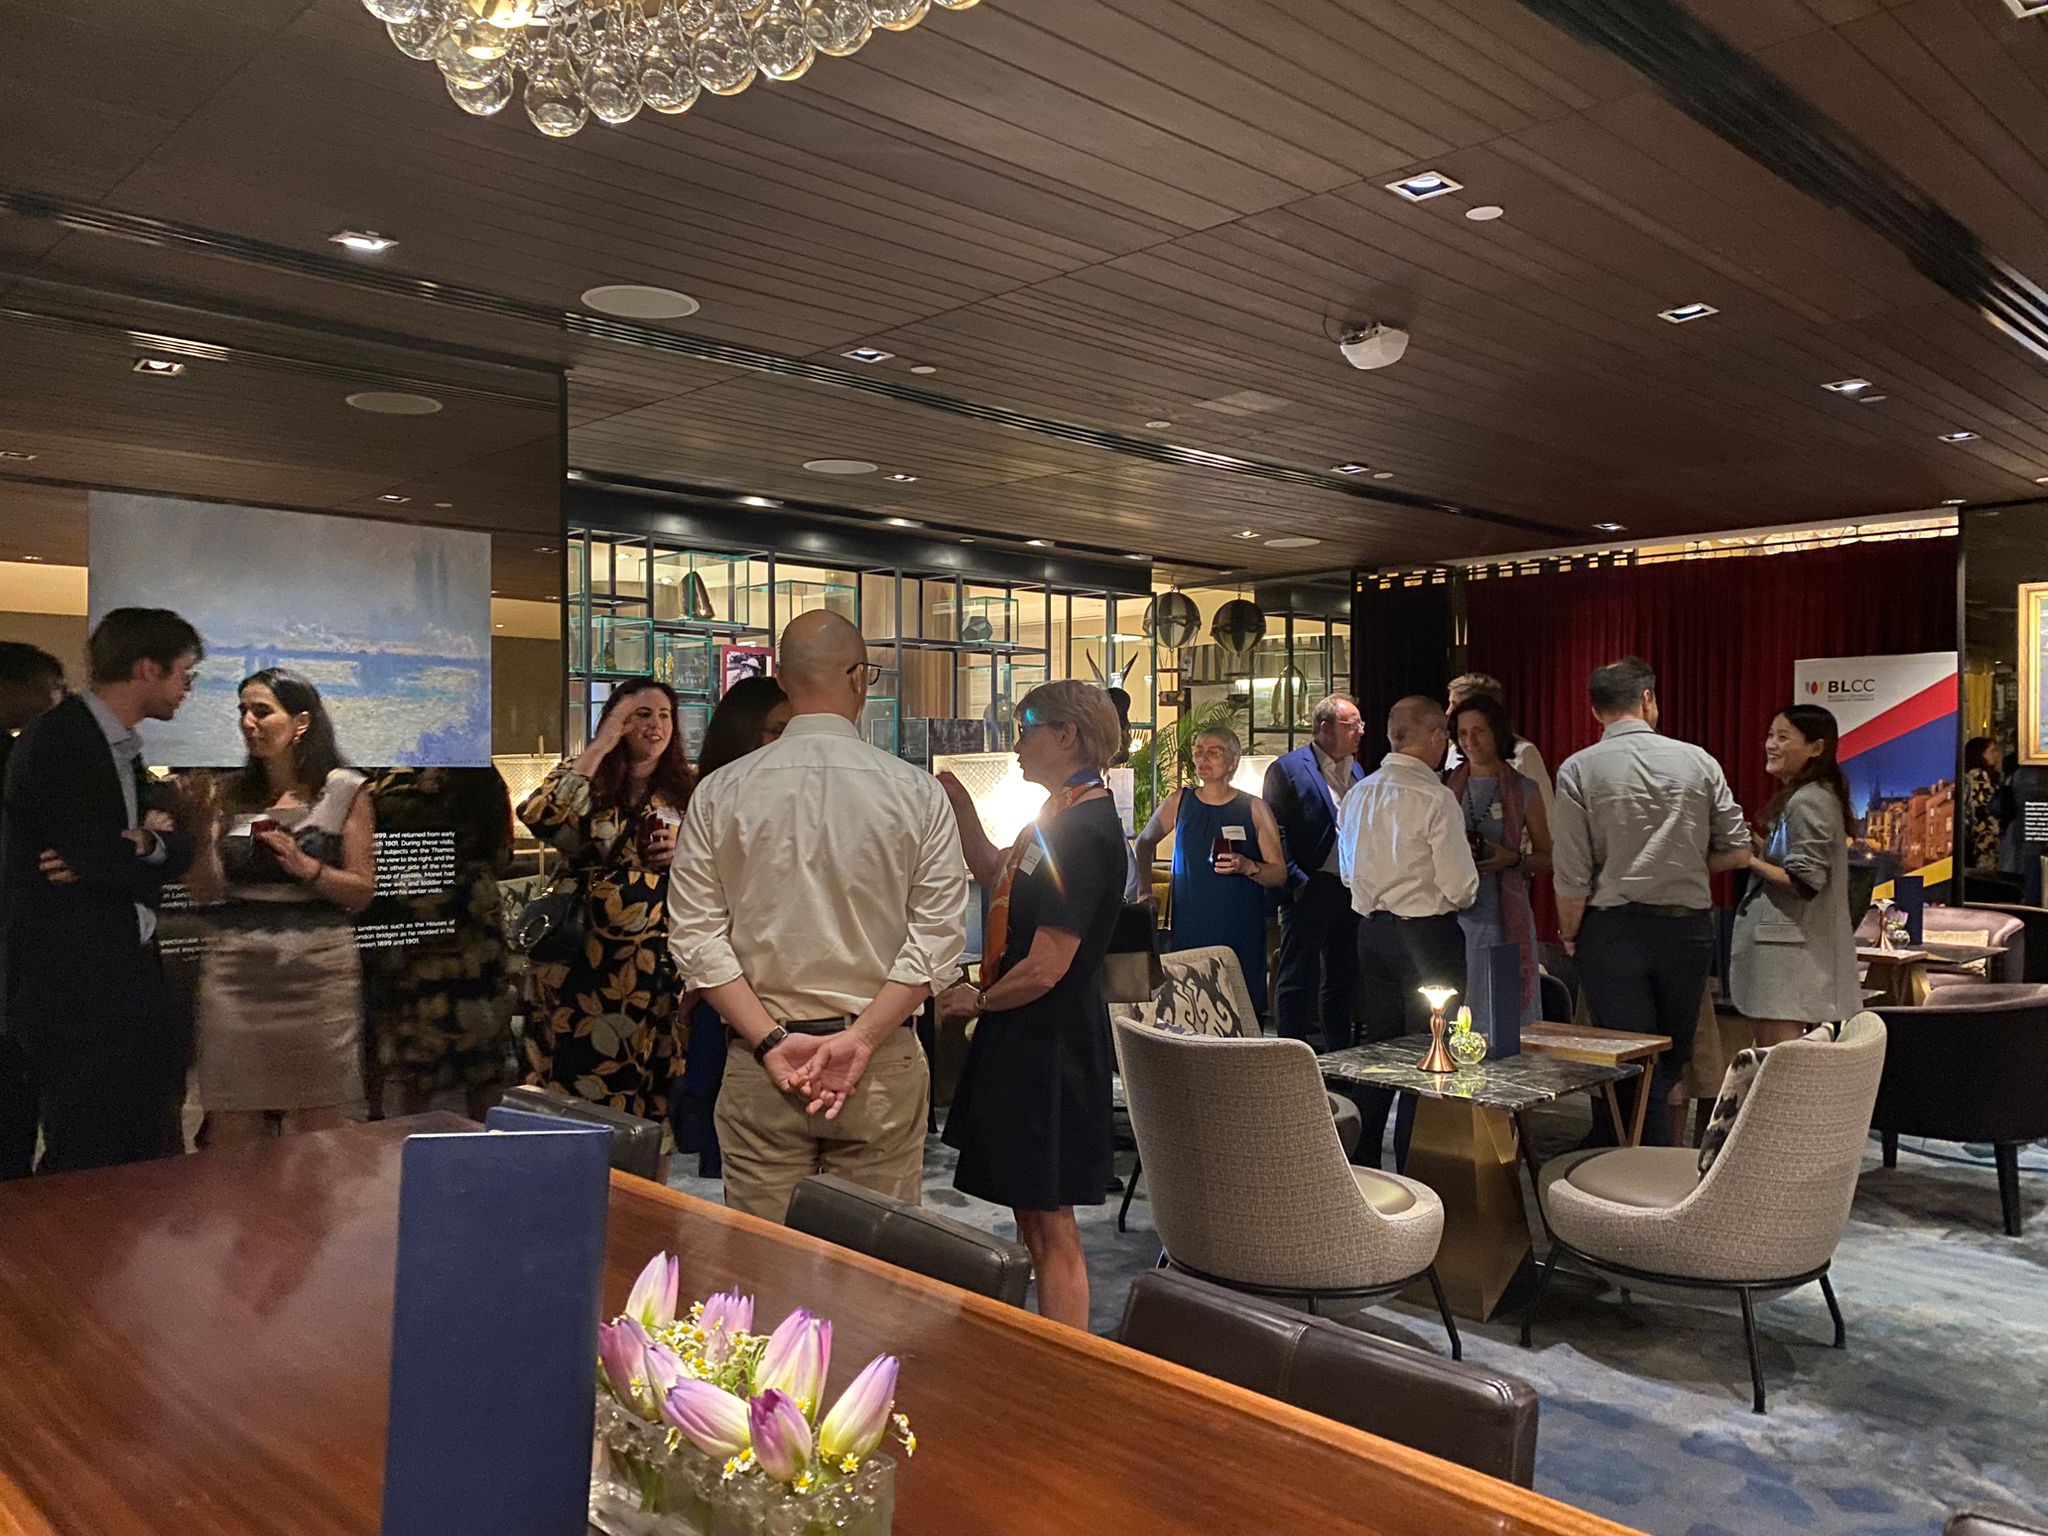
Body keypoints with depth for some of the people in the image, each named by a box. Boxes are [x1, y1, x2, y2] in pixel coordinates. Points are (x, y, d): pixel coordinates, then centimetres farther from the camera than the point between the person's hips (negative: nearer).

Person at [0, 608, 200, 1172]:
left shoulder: (123, 746, 14)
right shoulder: (55, 739, -13)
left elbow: (177, 849, 8)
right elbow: (93, 856, -22)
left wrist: (144, 845, -13)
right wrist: (146, 845, -2)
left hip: (130, 979, 9)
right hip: (74, 991, -9)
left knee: (145, 1159, 14)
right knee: (87, 1170, -1)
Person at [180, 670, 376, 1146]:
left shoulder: (344, 791, 0)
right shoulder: (229, 794, 9)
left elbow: (363, 892, 0)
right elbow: (205, 893, 7)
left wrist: (306, 868, -14)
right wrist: (204, 830, -6)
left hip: (317, 964, -3)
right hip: (235, 963, 3)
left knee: (320, 1131, 4)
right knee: (232, 1131, 6)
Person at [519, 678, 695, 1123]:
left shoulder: (685, 790, 9)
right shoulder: (589, 781, 3)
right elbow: (538, 817, -18)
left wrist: (683, 854, -6)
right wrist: (601, 745, -16)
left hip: (657, 961, 2)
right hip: (588, 959, -2)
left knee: (646, 1080, 5)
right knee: (582, 1076, 1)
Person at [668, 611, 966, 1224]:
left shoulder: (720, 793, 0)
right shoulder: (917, 792, -3)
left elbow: (696, 936, -3)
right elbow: (938, 934, -8)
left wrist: (770, 1042, -6)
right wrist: (861, 1039, -10)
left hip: (757, 1066, 1)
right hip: (884, 1069, -1)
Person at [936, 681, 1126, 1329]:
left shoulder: (1083, 832, -21)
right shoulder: (1062, 816, 12)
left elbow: (1046, 967, -25)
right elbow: (997, 876, 27)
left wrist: (980, 1001, -7)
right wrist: (962, 807, 12)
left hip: (1048, 1047, -11)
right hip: (1026, 1038, 11)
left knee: (1050, 1227, -3)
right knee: (1034, 1219, 19)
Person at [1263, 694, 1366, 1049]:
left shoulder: (1356, 770, 14)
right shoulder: (1287, 769, -8)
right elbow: (1275, 833, -11)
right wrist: (1297, 883, -15)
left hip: (1351, 890, 7)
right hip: (1310, 889, -7)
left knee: (1342, 980, 15)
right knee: (1296, 981, 0)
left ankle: (1340, 1056, 25)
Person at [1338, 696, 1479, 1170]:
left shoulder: (1358, 794, 5)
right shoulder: (1435, 799, -16)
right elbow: (1460, 889, -14)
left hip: (1371, 928, 7)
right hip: (1426, 933, -7)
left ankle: (1361, 1163, 23)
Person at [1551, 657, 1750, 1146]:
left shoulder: (1579, 769, -5)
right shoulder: (1698, 762, 2)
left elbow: (1571, 873, -8)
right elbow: (1737, 853, 4)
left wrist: (1570, 936, 6)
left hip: (1614, 927, -2)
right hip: (1688, 926, 3)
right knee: (1670, 1065, 15)